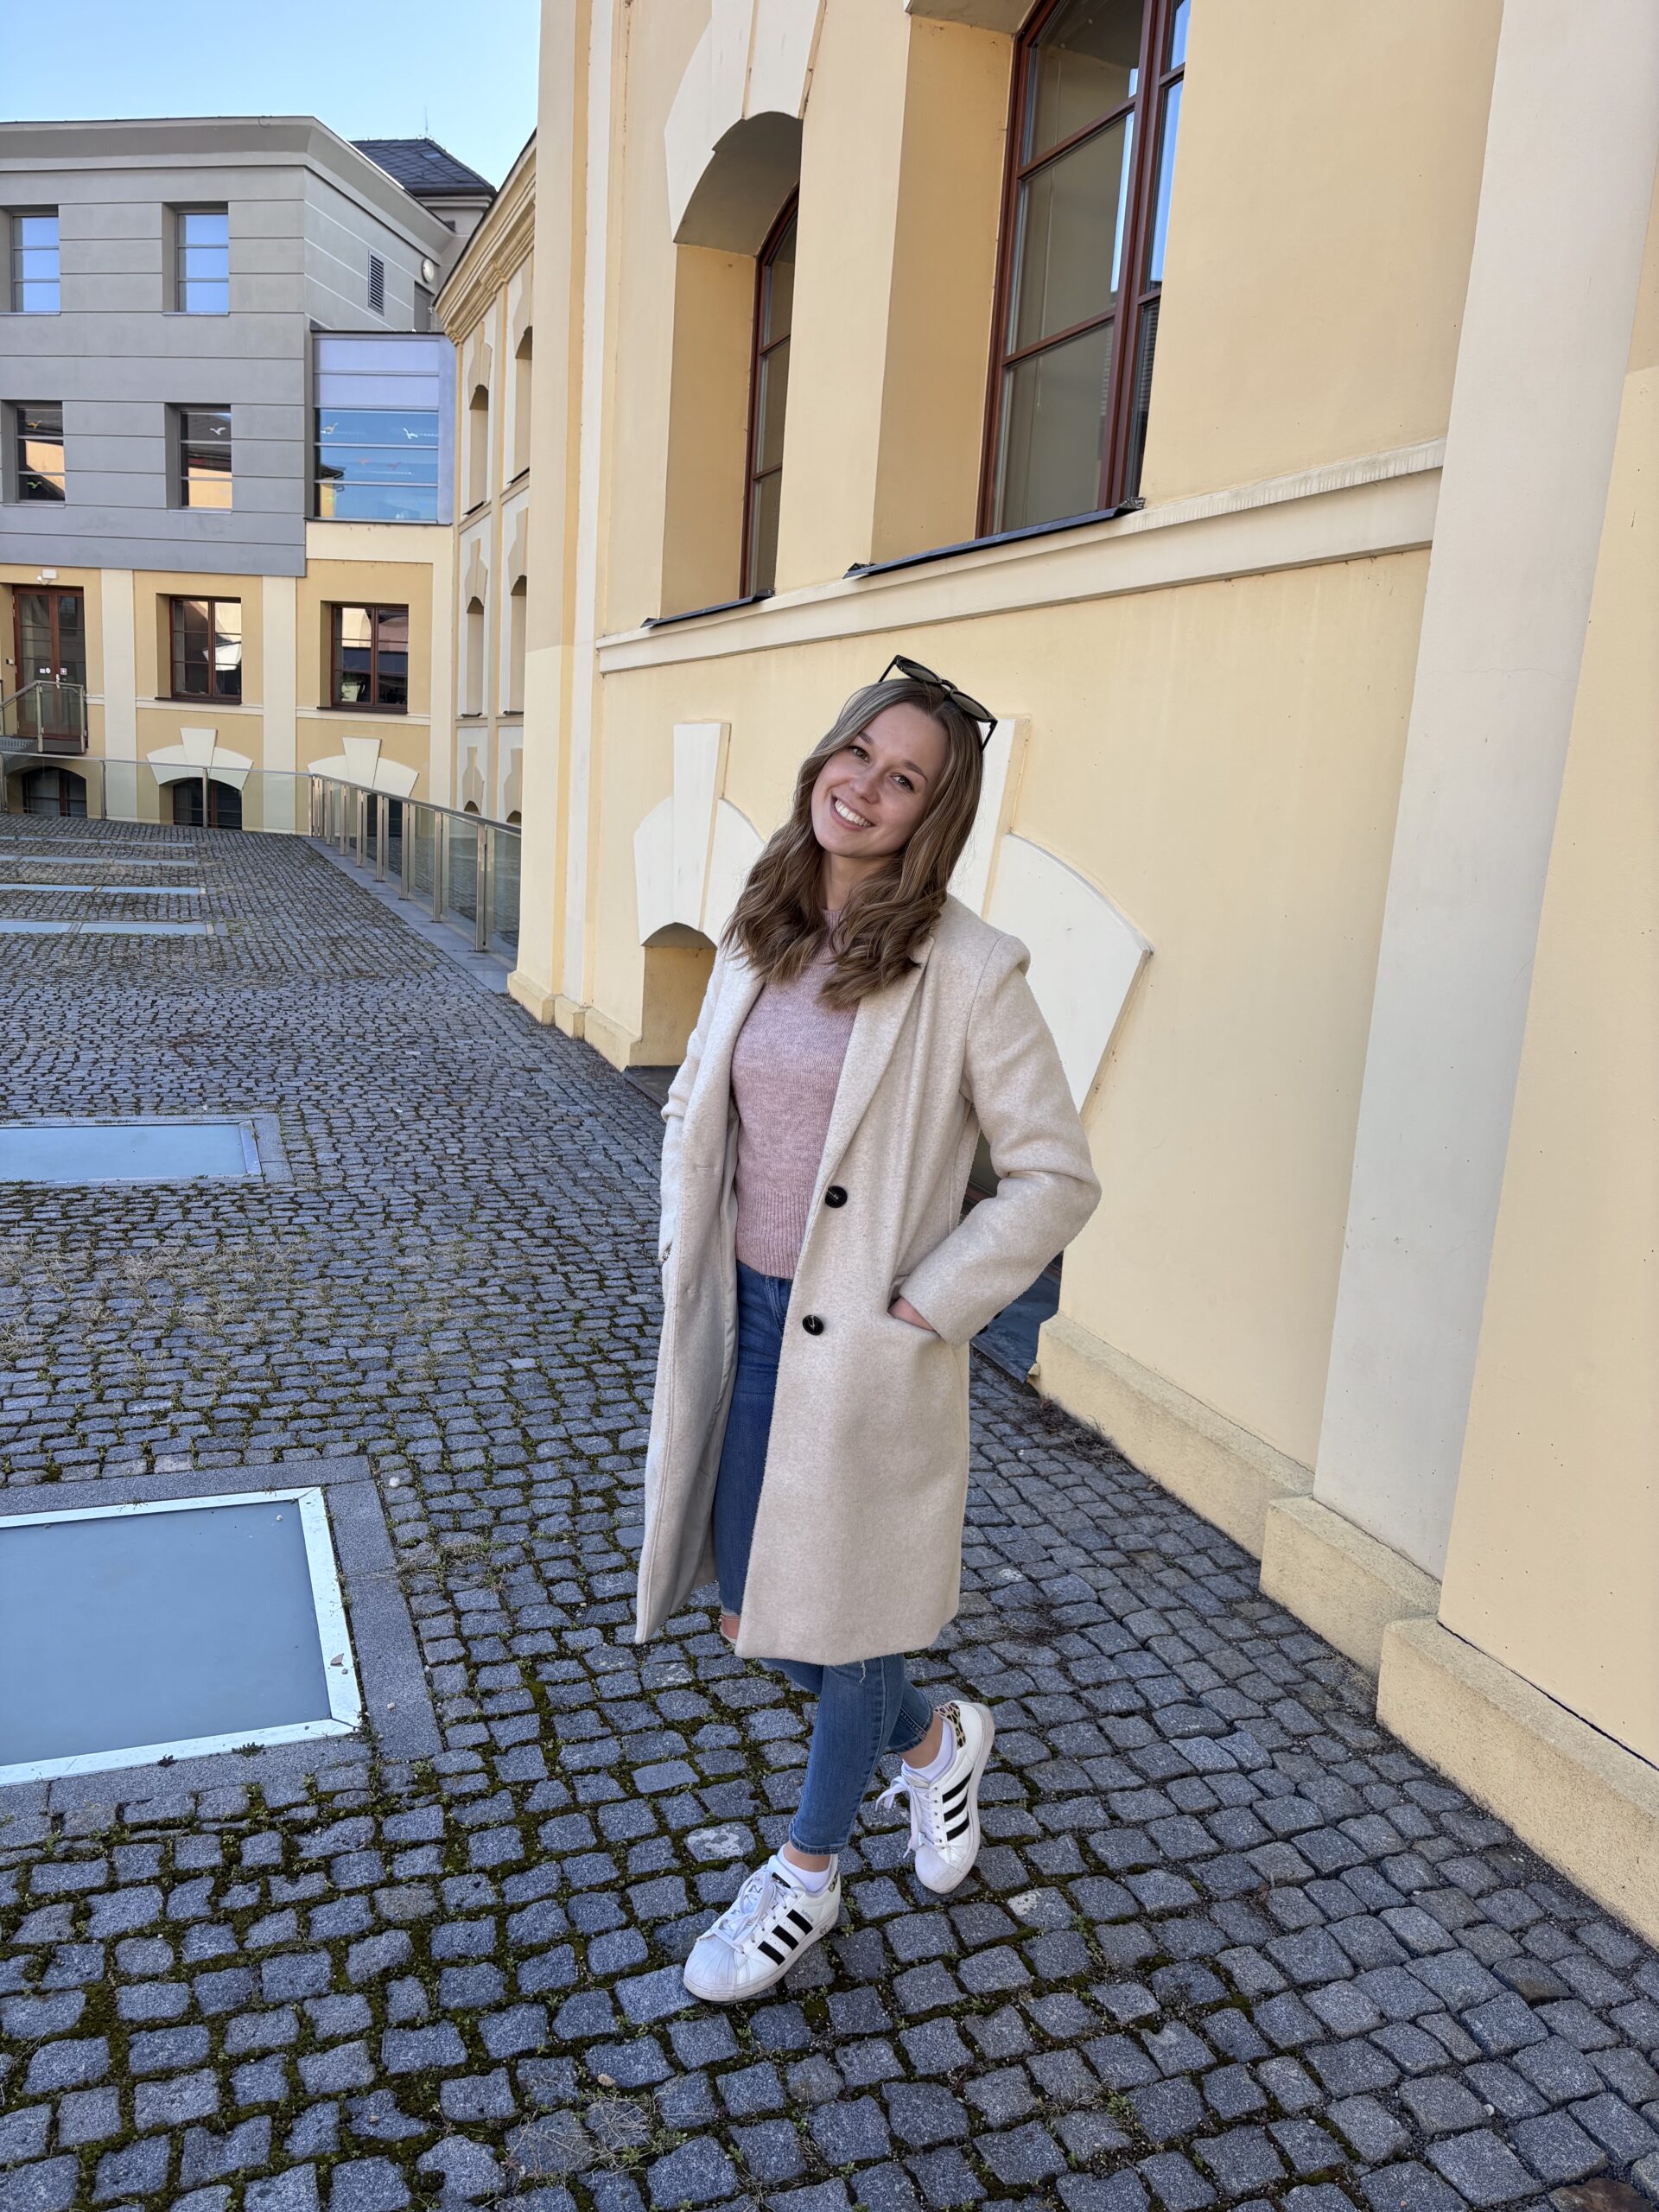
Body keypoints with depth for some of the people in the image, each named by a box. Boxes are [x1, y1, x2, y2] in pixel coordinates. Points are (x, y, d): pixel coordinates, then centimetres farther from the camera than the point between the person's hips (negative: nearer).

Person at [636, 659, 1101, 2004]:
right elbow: (695, 1110, 16)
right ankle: (936, 1740, 47)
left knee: (841, 1610, 13)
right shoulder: (760, 936, 2)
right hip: (747, 1321, 6)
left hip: (867, 1342, -6)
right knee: (750, 1606, 17)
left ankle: (809, 1872, 42)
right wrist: (686, 1251, 6)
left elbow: (1056, 1178, -13)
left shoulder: (969, 972, -16)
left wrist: (920, 1307, -15)